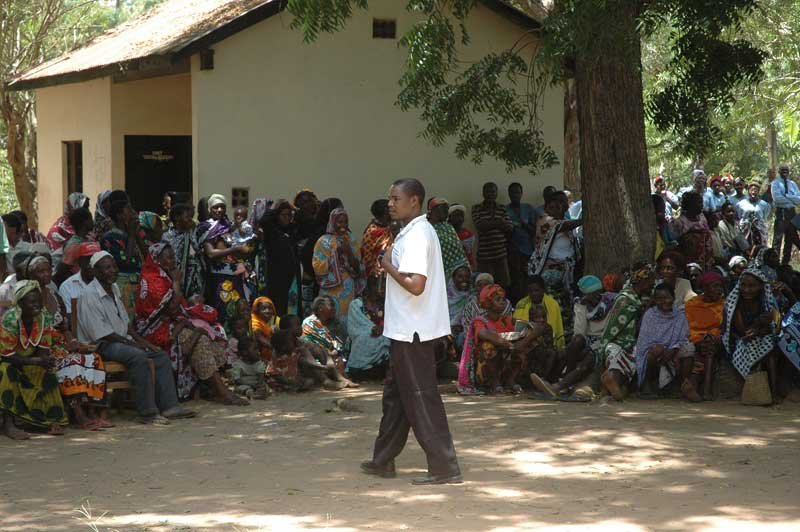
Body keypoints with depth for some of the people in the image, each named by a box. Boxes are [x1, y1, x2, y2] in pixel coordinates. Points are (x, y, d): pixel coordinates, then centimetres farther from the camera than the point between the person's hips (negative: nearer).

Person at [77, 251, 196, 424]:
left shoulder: (114, 288, 15)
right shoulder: (90, 295, -15)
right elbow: (102, 334, -19)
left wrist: (141, 340, 5)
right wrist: (131, 343, -14)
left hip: (122, 340, 10)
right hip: (102, 346, -10)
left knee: (161, 356, -4)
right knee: (139, 357, -32)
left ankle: (168, 406, -9)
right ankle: (147, 413, -32)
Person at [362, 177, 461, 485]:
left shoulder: (417, 236, -18)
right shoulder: (415, 232, 15)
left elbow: (415, 284, -27)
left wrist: (389, 266, -14)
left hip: (413, 332, -11)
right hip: (407, 330, 11)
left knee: (421, 396, -7)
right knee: (396, 391, 18)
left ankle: (444, 468, -4)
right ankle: (383, 461, 28)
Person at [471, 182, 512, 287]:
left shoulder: (502, 209, 12)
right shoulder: (476, 209, 4)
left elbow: (509, 228, 3)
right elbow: (480, 226, -11)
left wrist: (489, 223, -7)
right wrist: (498, 222, -7)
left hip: (501, 253, 3)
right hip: (485, 254, -3)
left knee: (504, 282, 0)